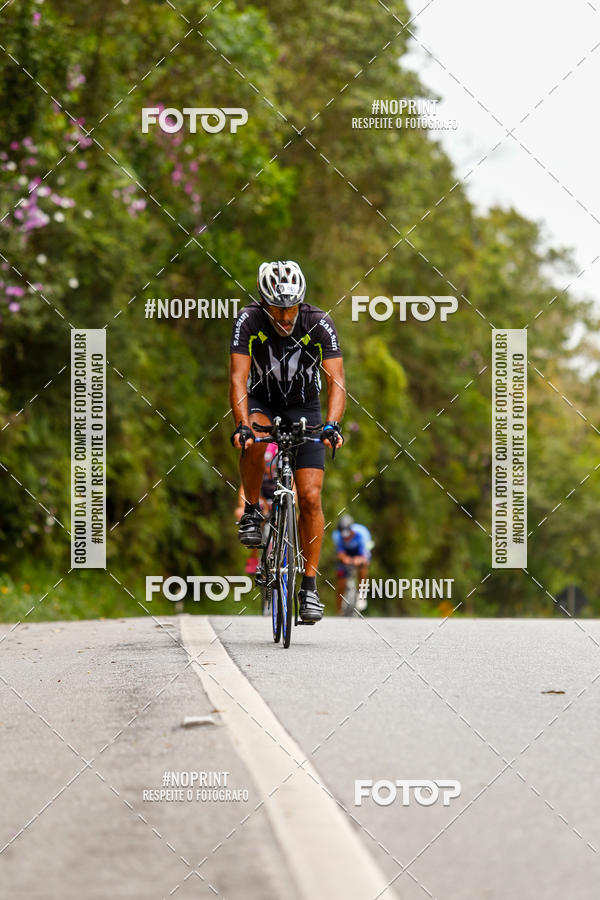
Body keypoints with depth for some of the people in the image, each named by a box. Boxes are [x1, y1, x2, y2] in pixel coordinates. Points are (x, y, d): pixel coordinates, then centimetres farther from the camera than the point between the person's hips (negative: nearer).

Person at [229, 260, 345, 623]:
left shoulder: (319, 324, -24)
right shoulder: (249, 321, -24)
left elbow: (336, 380, -31)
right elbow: (239, 378, -30)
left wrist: (333, 425, -48)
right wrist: (242, 425, -46)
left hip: (304, 408, 0)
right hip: (262, 402, 0)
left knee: (310, 497, -10)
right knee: (254, 439, -37)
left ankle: (310, 585, -1)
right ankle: (252, 512, -13)